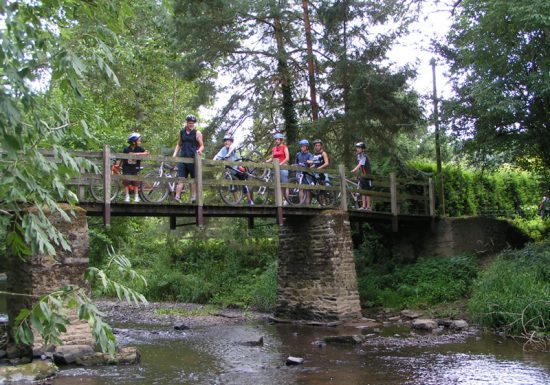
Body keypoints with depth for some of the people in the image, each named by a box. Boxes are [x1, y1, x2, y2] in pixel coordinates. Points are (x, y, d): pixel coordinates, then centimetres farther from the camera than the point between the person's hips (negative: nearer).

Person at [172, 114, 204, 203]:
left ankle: (193, 197, 5)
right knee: (180, 178, -4)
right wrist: (174, 154, 8)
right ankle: (177, 197, -9)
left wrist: (200, 150, -20)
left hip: (193, 158, -3)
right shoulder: (181, 132, 13)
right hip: (183, 158, 3)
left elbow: (202, 145, 2)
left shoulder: (197, 133, 3)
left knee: (194, 179, 2)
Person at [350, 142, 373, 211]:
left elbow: (360, 165, -29)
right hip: (362, 176, 8)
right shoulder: (359, 156, 12)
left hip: (367, 176, -8)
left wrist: (354, 170, -40)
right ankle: (363, 206, 7)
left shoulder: (364, 156, -15)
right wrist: (355, 171, 5)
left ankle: (369, 207, -4)